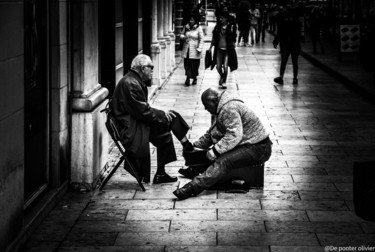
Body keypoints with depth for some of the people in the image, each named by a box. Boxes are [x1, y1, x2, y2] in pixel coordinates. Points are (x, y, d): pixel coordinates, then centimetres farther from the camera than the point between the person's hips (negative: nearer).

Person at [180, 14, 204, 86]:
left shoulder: (199, 28, -5)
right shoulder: (186, 27, 7)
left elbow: (201, 39, -5)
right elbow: (181, 35, 19)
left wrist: (199, 49, -13)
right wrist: (183, 37, -6)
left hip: (194, 50, -3)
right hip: (186, 49, 3)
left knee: (194, 65, 3)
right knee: (187, 64, -4)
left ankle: (194, 78, 21)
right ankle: (188, 78, -2)